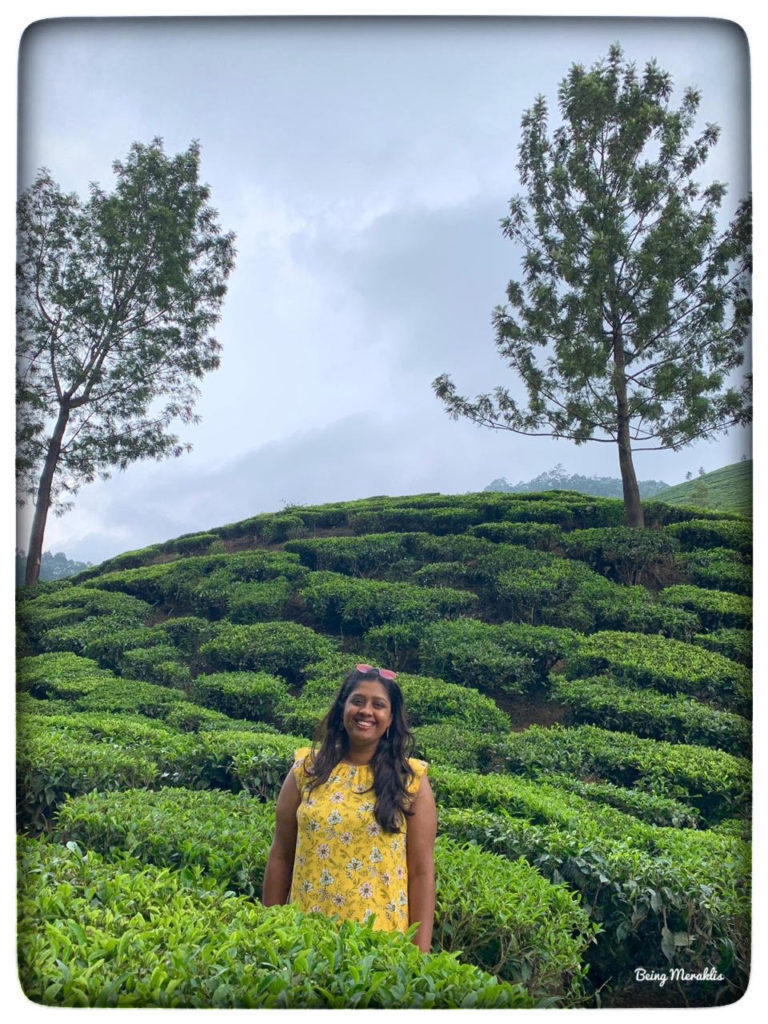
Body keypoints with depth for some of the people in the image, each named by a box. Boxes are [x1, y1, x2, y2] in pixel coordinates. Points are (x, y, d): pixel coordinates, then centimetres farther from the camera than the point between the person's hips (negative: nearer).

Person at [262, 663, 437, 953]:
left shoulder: (411, 779, -4)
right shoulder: (307, 769, -1)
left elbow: (422, 870, -2)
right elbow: (280, 856, 5)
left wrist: (420, 950, -4)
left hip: (382, 936, -1)